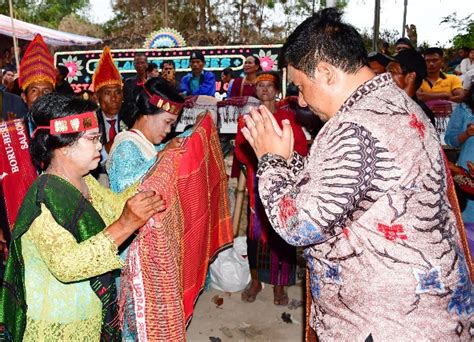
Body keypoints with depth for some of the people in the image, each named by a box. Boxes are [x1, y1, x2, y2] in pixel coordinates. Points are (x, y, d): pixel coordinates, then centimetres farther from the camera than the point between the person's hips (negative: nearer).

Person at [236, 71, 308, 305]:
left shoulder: (287, 116, 7)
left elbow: (301, 146, -1)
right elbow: (240, 149, 3)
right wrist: (260, 160, -14)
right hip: (257, 180, 1)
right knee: (256, 229, 3)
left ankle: (279, 285, 11)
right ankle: (255, 280, 18)